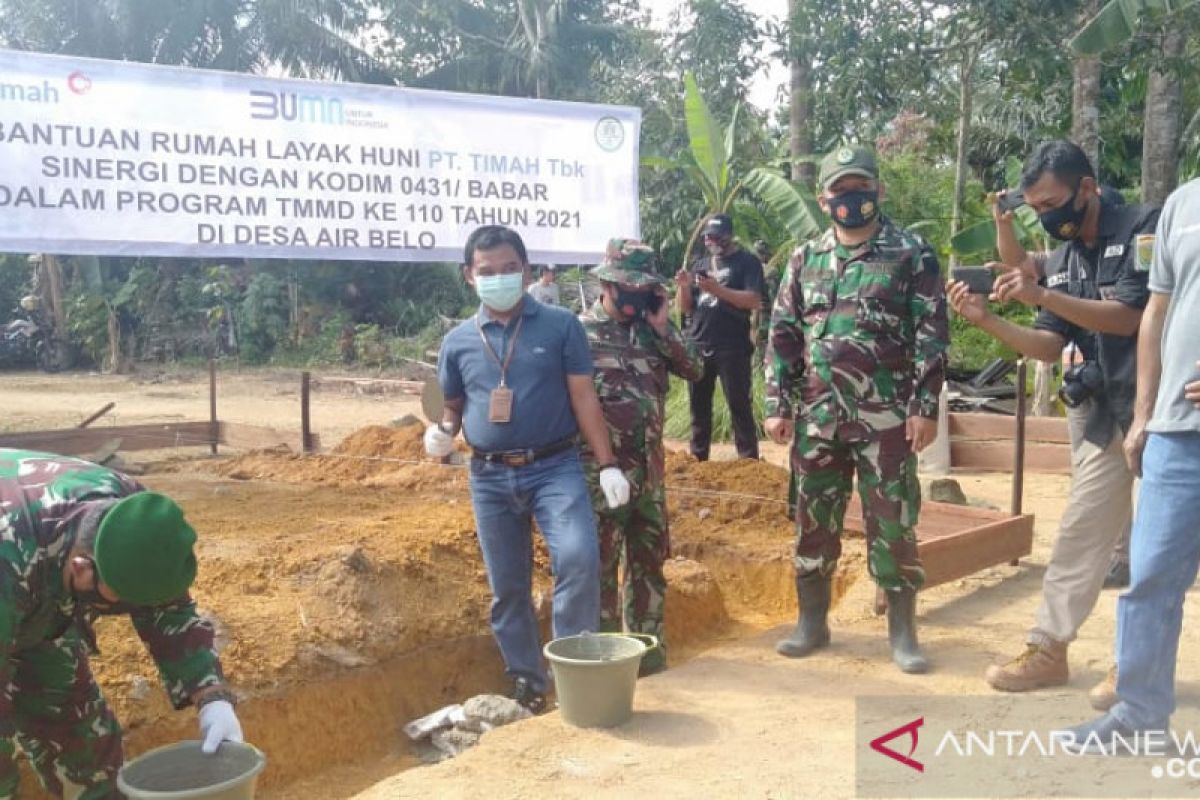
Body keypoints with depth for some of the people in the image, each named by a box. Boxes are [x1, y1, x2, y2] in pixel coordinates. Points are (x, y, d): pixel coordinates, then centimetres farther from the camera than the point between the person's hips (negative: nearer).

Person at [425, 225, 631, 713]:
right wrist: (442, 434, -8)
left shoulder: (561, 326, 0)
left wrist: (607, 465, -5)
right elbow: (453, 408, 16)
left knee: (579, 557, -24)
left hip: (554, 466, -3)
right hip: (490, 477, 3)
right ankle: (528, 690, 25)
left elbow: (583, 397, 0)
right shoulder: (458, 342, 7)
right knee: (507, 590, 9)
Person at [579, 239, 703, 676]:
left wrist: (663, 328, -7)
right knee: (600, 562, 0)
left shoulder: (652, 329, 10)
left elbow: (695, 369, 4)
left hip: (649, 466, 6)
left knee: (649, 558, 14)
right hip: (601, 469, -6)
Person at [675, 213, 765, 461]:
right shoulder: (699, 264, 17)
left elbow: (754, 300, -13)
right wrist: (683, 287, -6)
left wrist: (717, 289, -21)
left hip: (732, 348, -5)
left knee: (739, 405, -4)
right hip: (697, 346, 6)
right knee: (698, 405, 9)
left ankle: (749, 462, -2)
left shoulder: (747, 262, 0)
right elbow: (684, 308, 15)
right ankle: (697, 459, 17)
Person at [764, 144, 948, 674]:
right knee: (814, 521, 9)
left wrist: (925, 406, -11)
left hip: (886, 417, -3)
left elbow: (931, 335, -4)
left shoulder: (911, 255, 1)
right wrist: (778, 406, 4)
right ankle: (812, 623, 23)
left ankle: (902, 633, 14)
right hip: (817, 417, 4)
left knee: (892, 523, 1)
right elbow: (782, 335, 11)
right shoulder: (805, 259, 11)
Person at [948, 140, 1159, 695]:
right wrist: (986, 320, -9)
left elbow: (1127, 317, -18)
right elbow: (1050, 346, 6)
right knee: (1081, 531, 8)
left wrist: (1040, 295, -26)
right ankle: (1048, 649, 14)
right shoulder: (1061, 260, 10)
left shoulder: (1143, 229, -9)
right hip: (1099, 412, 6)